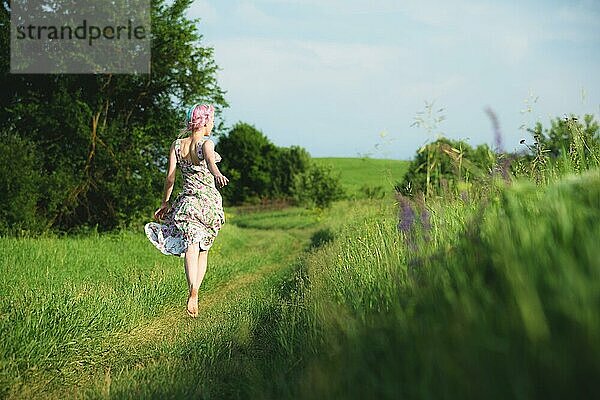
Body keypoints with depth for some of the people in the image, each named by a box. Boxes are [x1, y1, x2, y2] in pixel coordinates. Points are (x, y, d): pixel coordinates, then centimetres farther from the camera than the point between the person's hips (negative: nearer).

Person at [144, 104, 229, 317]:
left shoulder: (177, 145, 5)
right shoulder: (206, 144, -7)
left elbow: (170, 177, 3)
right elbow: (210, 161, -30)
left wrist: (164, 203, 11)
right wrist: (217, 174, -50)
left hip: (187, 201, 2)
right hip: (210, 202, -2)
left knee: (191, 248, -12)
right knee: (203, 251, 13)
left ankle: (193, 292, -35)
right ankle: (194, 294, 7)